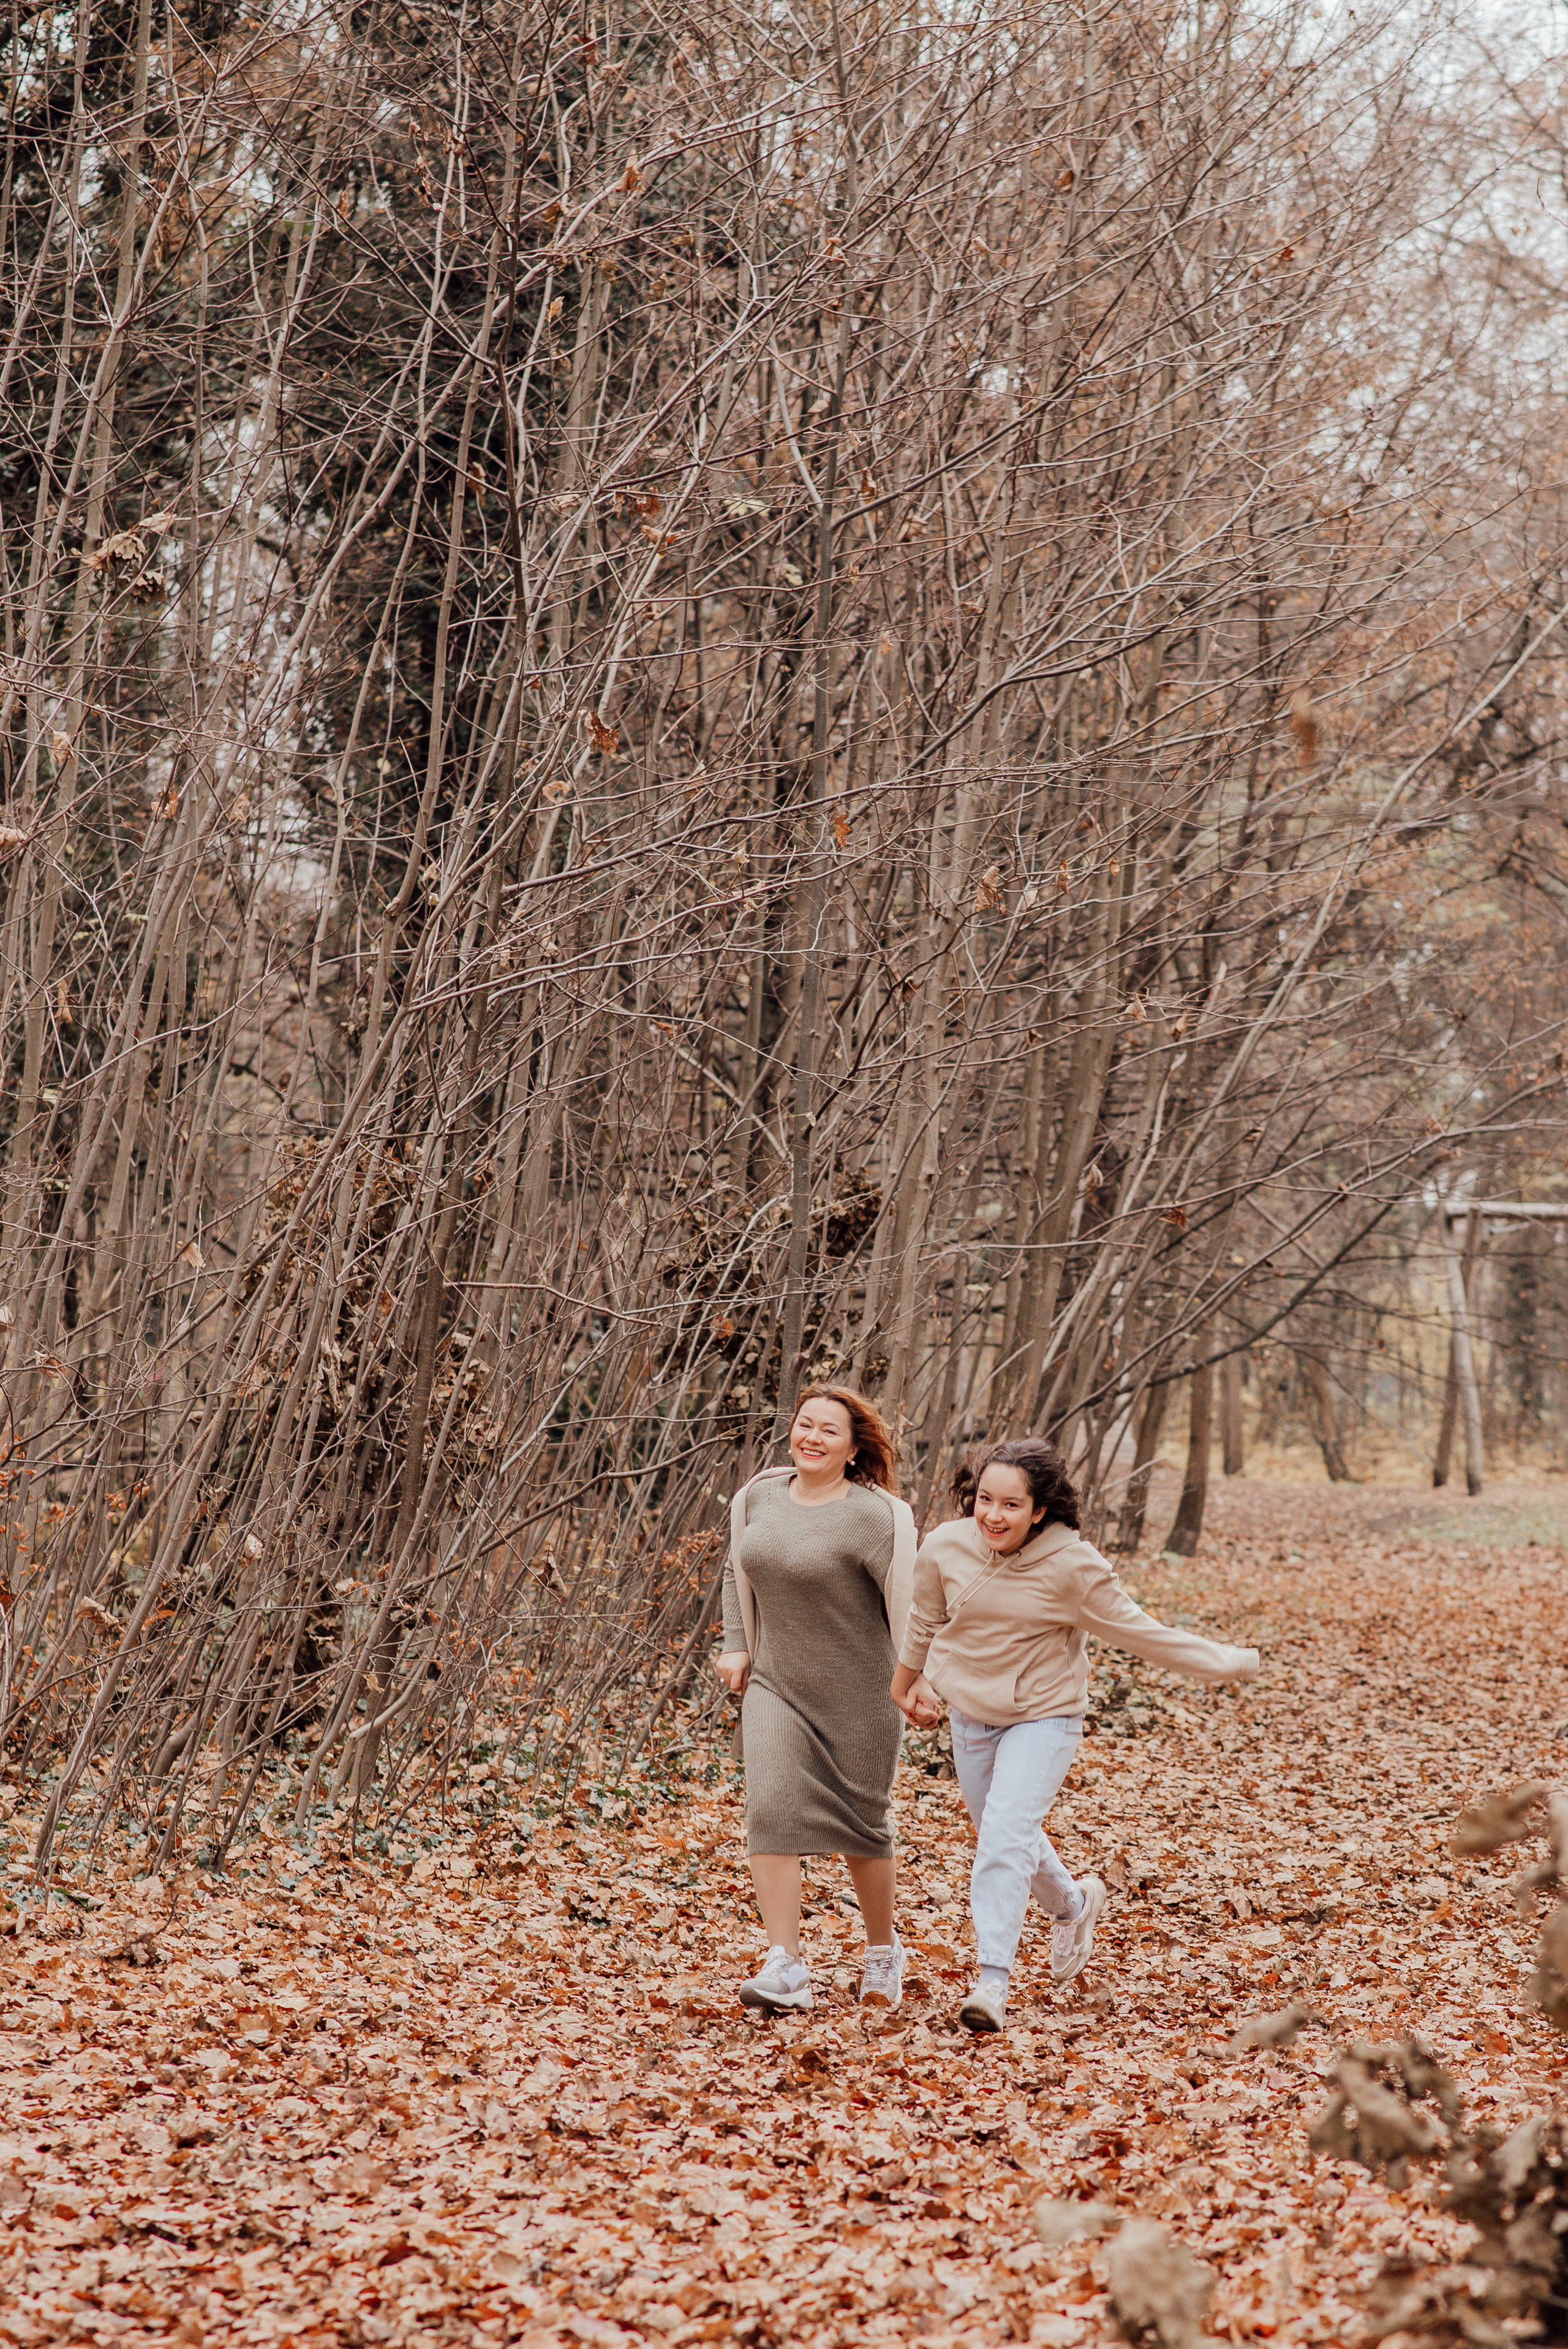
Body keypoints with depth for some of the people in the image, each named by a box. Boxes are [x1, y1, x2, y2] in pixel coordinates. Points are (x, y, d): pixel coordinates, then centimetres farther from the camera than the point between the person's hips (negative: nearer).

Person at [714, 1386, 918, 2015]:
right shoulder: (760, 1498, 2)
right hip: (776, 1686, 4)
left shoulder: (871, 1516, -16)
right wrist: (736, 1646, 11)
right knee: (770, 1810, -14)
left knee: (862, 1825, 9)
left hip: (858, 1696, -4)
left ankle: (883, 1951, 34)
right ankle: (784, 1970, -15)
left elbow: (908, 1601, -14)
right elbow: (738, 1574, 18)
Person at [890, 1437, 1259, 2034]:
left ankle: (993, 1983, -19)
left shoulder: (1071, 1565, -22)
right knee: (1002, 1837, 20)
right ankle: (1072, 1906, 50)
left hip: (1043, 1719, -5)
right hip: (971, 1716, 5)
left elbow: (1136, 1631, -10)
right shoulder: (945, 1548, -12)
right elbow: (926, 1623, 9)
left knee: (1005, 1835, -21)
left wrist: (1224, 1662, -8)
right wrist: (908, 1683, 25)